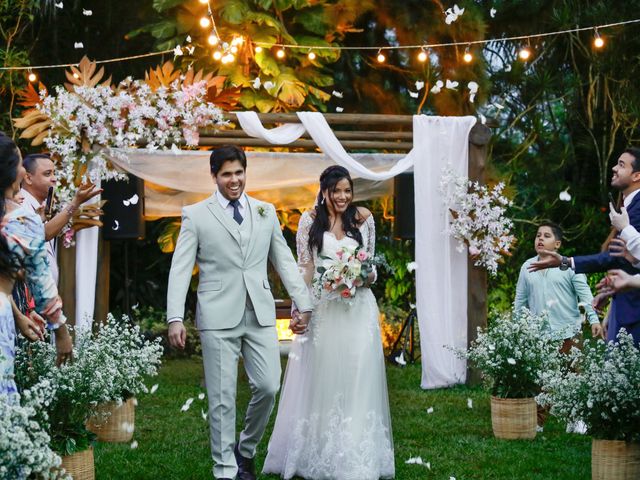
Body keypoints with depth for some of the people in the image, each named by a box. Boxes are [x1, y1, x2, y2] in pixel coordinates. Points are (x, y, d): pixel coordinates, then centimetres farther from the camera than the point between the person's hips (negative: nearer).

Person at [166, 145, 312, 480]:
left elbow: (284, 262, 14)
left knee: (268, 387, -1)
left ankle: (245, 450, 24)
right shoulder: (196, 215, 2)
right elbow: (180, 269, -2)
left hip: (260, 315, 3)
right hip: (218, 317, -3)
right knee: (222, 398, 0)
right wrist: (175, 318, -11)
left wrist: (304, 305, 7)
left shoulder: (266, 212, 12)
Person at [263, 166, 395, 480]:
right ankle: (317, 452, 14)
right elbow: (304, 268, 1)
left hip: (357, 307, 1)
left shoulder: (363, 219, 5)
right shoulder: (310, 221, 1)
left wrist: (366, 274, -9)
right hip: (322, 308, -1)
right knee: (320, 379, 4)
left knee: (356, 378, 0)